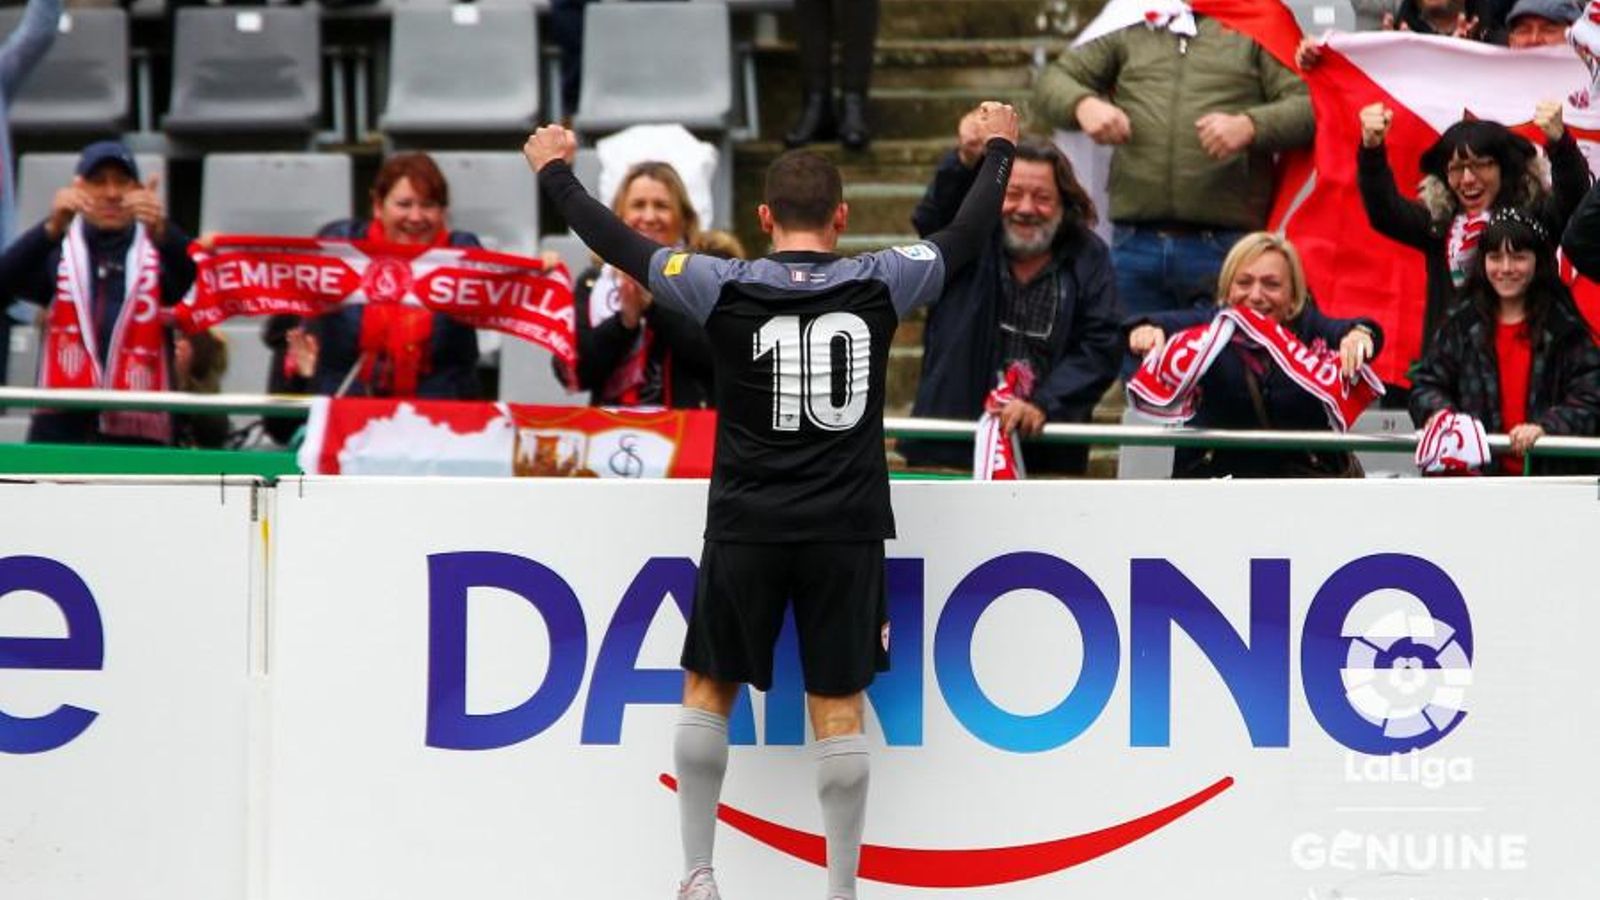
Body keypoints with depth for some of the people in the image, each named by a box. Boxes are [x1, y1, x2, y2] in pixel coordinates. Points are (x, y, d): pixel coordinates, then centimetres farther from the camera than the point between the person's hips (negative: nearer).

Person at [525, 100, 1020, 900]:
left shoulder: (726, 290, -7)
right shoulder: (878, 286, -4)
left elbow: (619, 244, 4)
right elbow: (966, 237, 12)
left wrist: (555, 173, 21)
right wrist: (997, 151, 30)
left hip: (747, 530, -1)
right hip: (846, 532, 1)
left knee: (707, 689, 14)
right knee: (838, 706, 4)